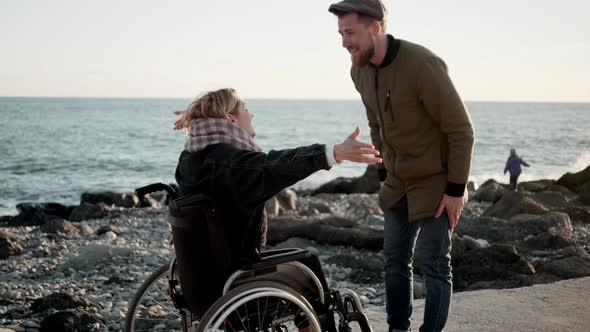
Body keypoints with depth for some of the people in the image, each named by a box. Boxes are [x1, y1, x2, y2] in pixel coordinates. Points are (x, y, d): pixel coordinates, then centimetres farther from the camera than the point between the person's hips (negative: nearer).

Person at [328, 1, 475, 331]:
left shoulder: (423, 64, -25)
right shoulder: (360, 71, -2)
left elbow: (461, 129, -20)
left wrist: (456, 190, -17)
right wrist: (386, 173, 15)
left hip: (436, 184, -7)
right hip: (398, 184, 7)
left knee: (434, 264, -1)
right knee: (395, 261, 12)